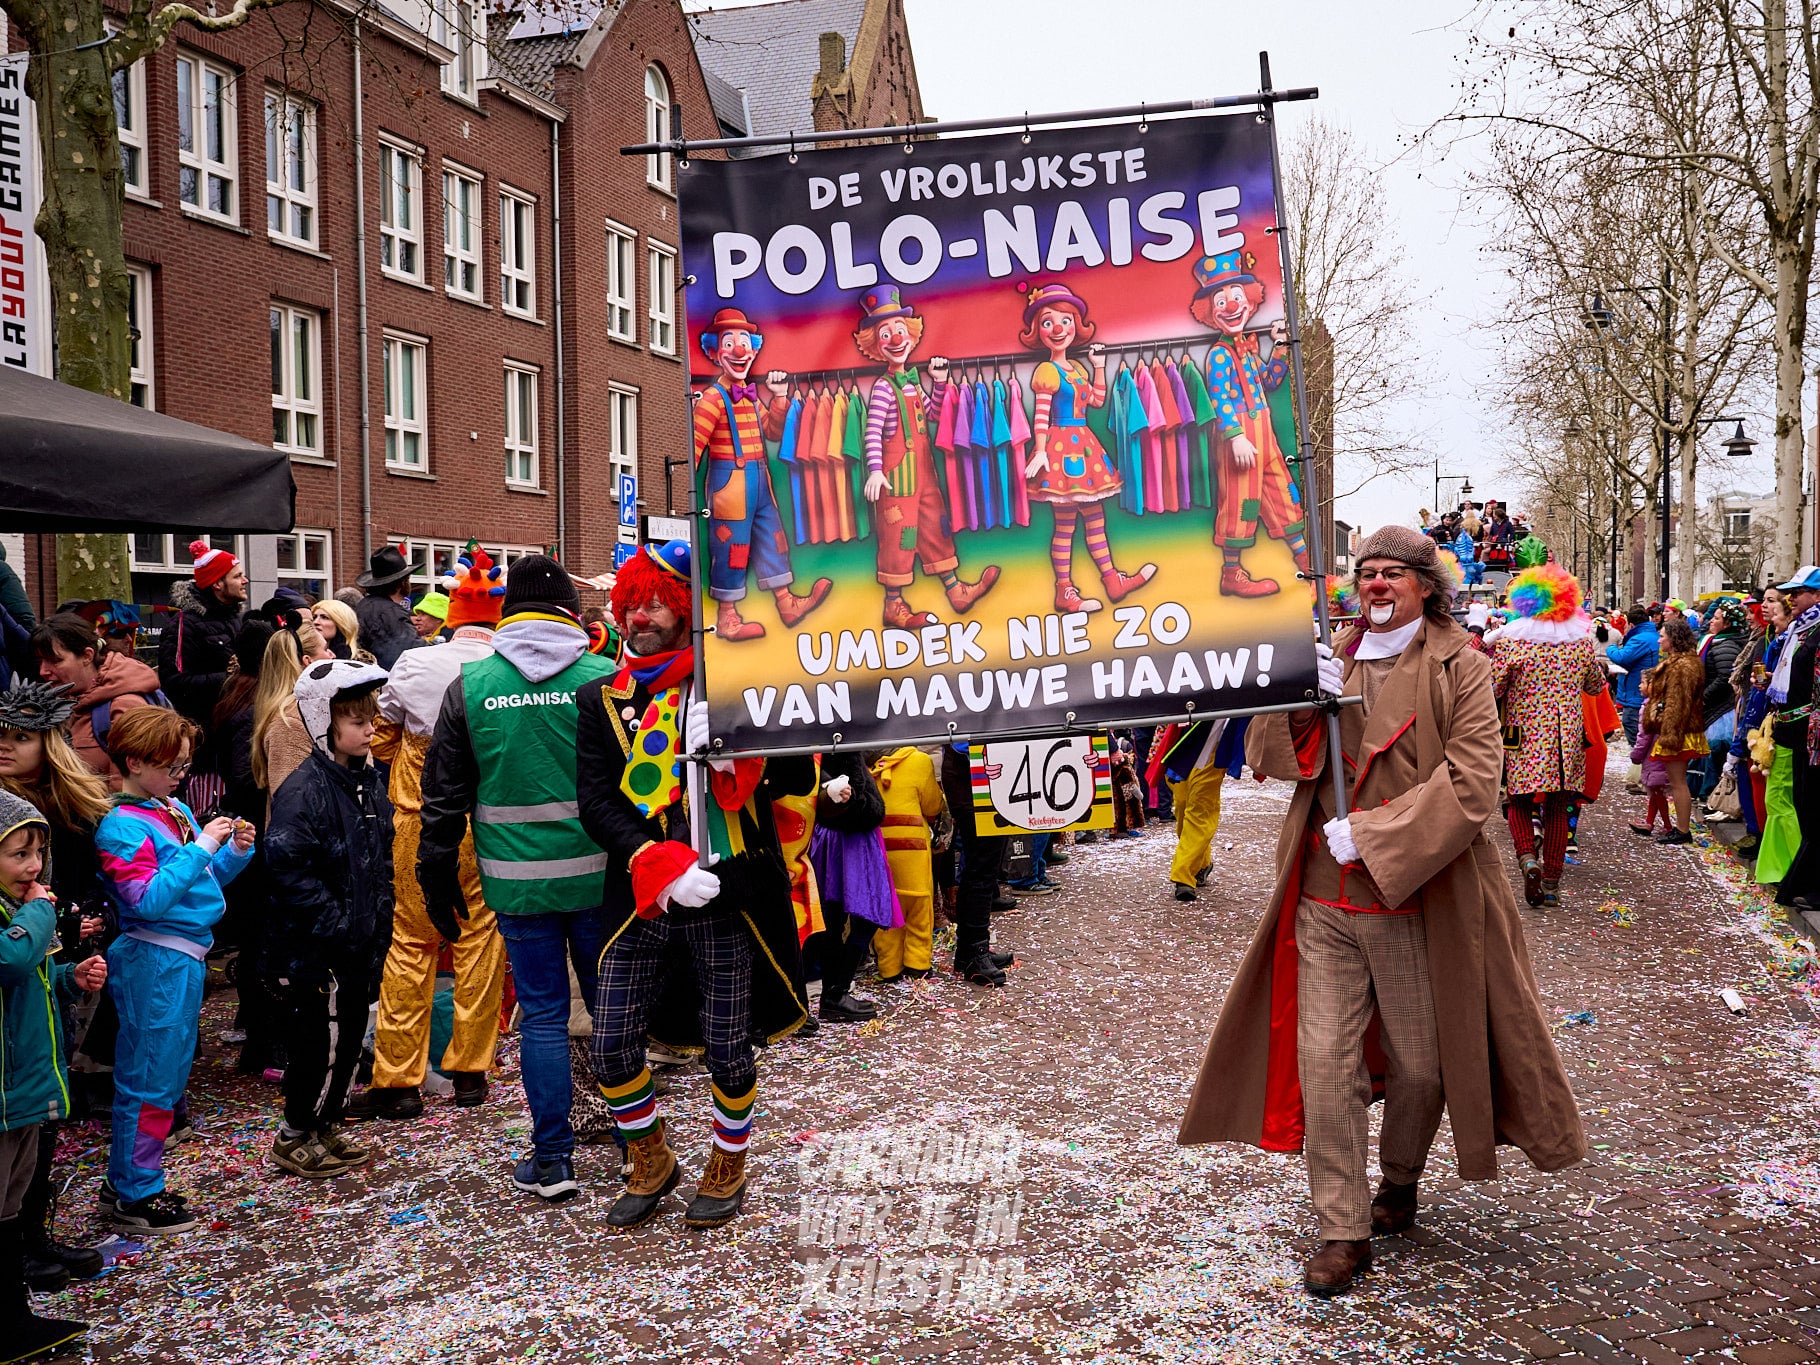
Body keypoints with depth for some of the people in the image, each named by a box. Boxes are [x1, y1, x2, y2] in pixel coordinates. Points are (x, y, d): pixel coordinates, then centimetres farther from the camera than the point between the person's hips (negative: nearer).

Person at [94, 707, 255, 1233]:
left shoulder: (175, 810, 10)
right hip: (154, 962, -9)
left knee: (168, 1074, 17)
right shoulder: (122, 827, -15)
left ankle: (125, 1181, 30)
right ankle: (135, 1195, 14)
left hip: (184, 960, 9)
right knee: (150, 1077, 1)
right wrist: (200, 847, -23)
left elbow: (205, 879, 19)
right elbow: (149, 899, -23)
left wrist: (235, 852, 1)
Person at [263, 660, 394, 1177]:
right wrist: (337, 922, -21)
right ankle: (294, 1138, 19)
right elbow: (289, 869, -24)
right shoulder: (303, 790, -19)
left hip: (361, 945, 8)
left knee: (349, 1038, 16)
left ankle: (325, 1127, 32)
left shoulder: (371, 780, 8)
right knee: (319, 1043, 2)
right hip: (316, 952, -8)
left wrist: (380, 921, 11)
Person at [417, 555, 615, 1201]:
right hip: (599, 876, 0)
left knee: (542, 1014, 8)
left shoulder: (470, 686, -1)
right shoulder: (605, 677, -5)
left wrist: (438, 881, 11)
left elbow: (443, 795, 3)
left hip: (518, 882, 0)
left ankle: (552, 1158, 12)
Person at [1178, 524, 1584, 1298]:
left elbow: (1471, 783, -14)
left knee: (1419, 1065, 11)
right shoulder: (1332, 660, 11)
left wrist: (1369, 836, -18)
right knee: (1324, 1064, 1)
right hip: (1324, 901, 3)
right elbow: (1267, 758, 6)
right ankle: (1343, 1230, 11)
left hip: (1415, 902, -3)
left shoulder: (1458, 669, -3)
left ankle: (1399, 1180, 39)